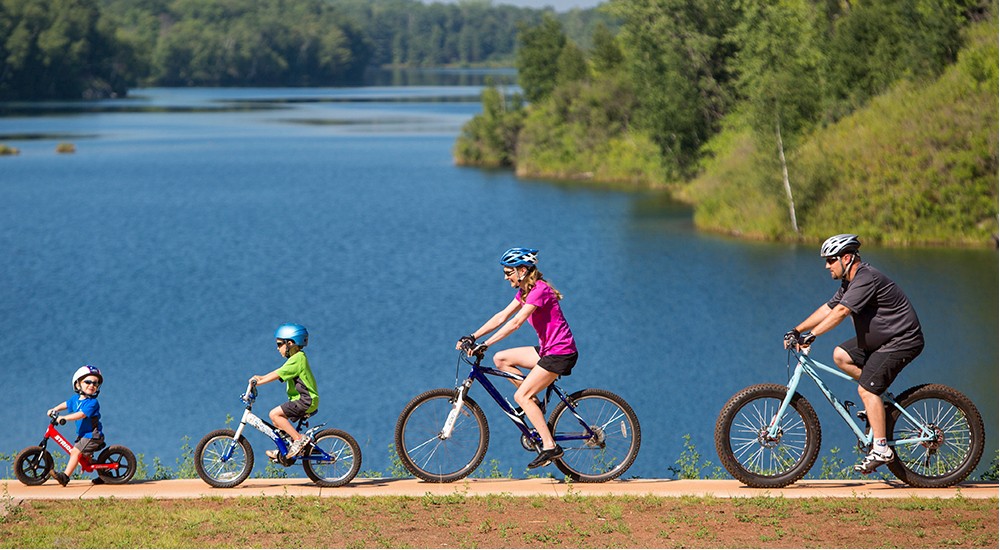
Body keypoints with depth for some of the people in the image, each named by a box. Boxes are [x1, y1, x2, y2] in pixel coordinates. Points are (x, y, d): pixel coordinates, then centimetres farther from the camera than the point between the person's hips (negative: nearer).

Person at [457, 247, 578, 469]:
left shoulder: (539, 290, -18)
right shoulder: (525, 291, 11)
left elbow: (515, 323, -26)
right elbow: (501, 317, 11)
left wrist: (486, 344, -29)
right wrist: (472, 337, 3)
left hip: (560, 352, -9)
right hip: (547, 349, 9)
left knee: (521, 396, -13)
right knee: (501, 358, 6)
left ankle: (550, 447, -12)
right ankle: (535, 402, 9)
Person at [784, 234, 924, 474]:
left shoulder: (867, 278, -22)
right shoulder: (851, 281, 10)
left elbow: (841, 311, -31)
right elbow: (827, 309, 12)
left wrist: (811, 335, -35)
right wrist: (797, 331, 5)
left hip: (903, 341, -10)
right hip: (880, 340, 10)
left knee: (867, 389, -15)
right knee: (841, 355, 3)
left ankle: (881, 450, -12)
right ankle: (877, 399, 12)